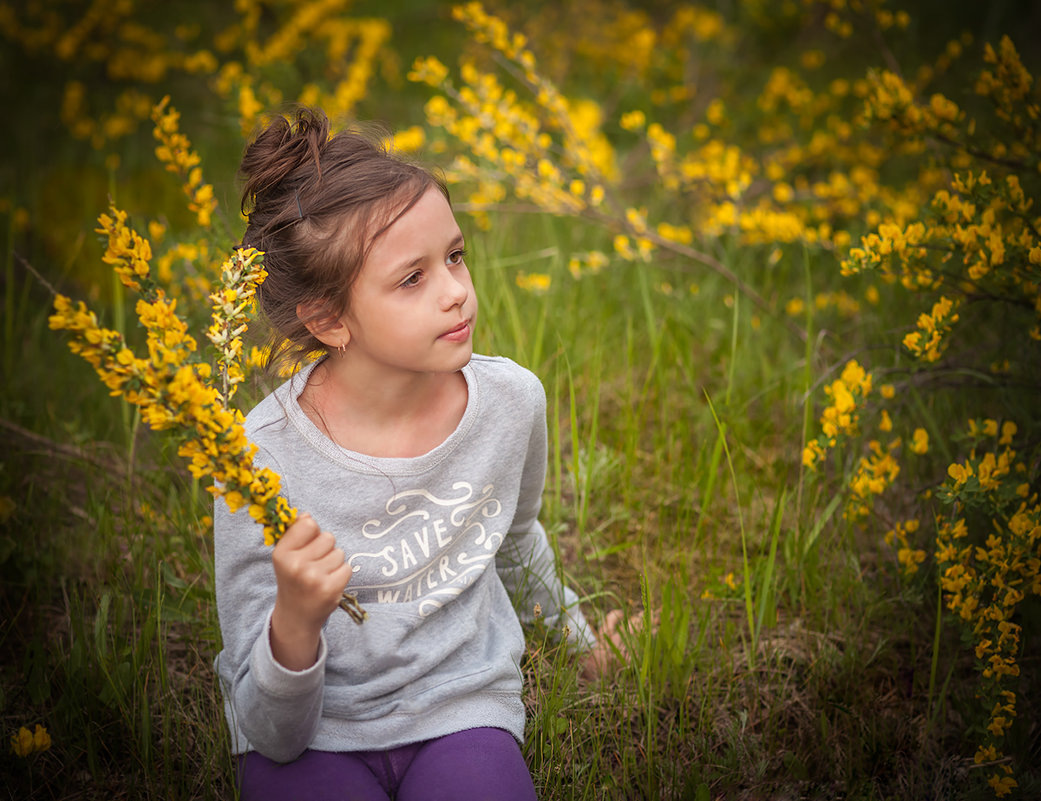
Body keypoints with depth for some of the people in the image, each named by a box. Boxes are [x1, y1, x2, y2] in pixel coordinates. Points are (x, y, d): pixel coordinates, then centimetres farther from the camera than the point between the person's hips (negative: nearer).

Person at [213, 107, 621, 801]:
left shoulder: (513, 400, -8)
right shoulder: (262, 462, -20)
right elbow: (272, 735, -15)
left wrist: (571, 627, 33)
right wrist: (295, 622, -34)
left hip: (461, 714, 2)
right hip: (315, 739, -2)